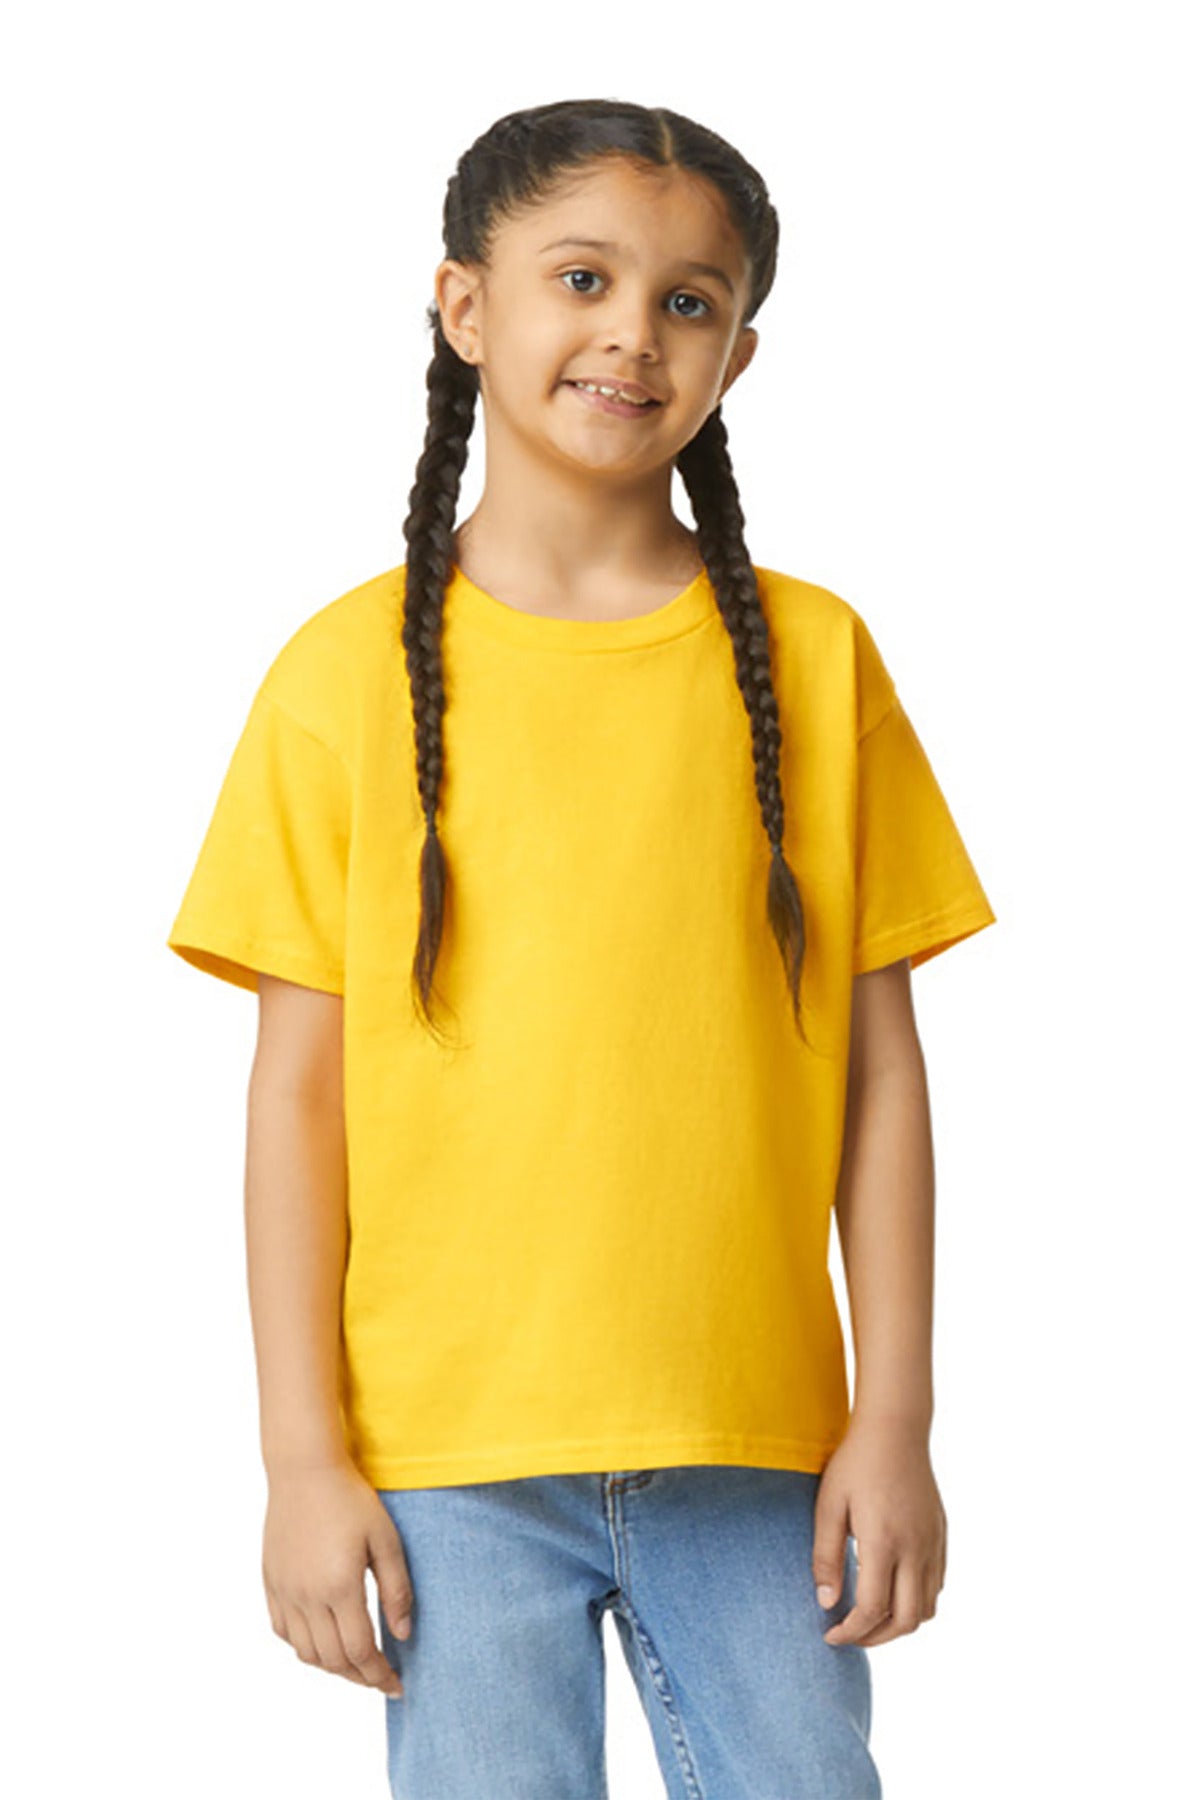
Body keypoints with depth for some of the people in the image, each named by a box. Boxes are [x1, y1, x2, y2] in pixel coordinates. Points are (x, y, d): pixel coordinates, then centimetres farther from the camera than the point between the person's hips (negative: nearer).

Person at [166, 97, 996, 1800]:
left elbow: (878, 1062, 5)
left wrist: (896, 1418, 2)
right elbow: (298, 1086, 0)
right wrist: (303, 1457, -2)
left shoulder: (811, 659, 3)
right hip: (451, 1451, -1)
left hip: (755, 1448, 1)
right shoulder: (352, 674, 0)